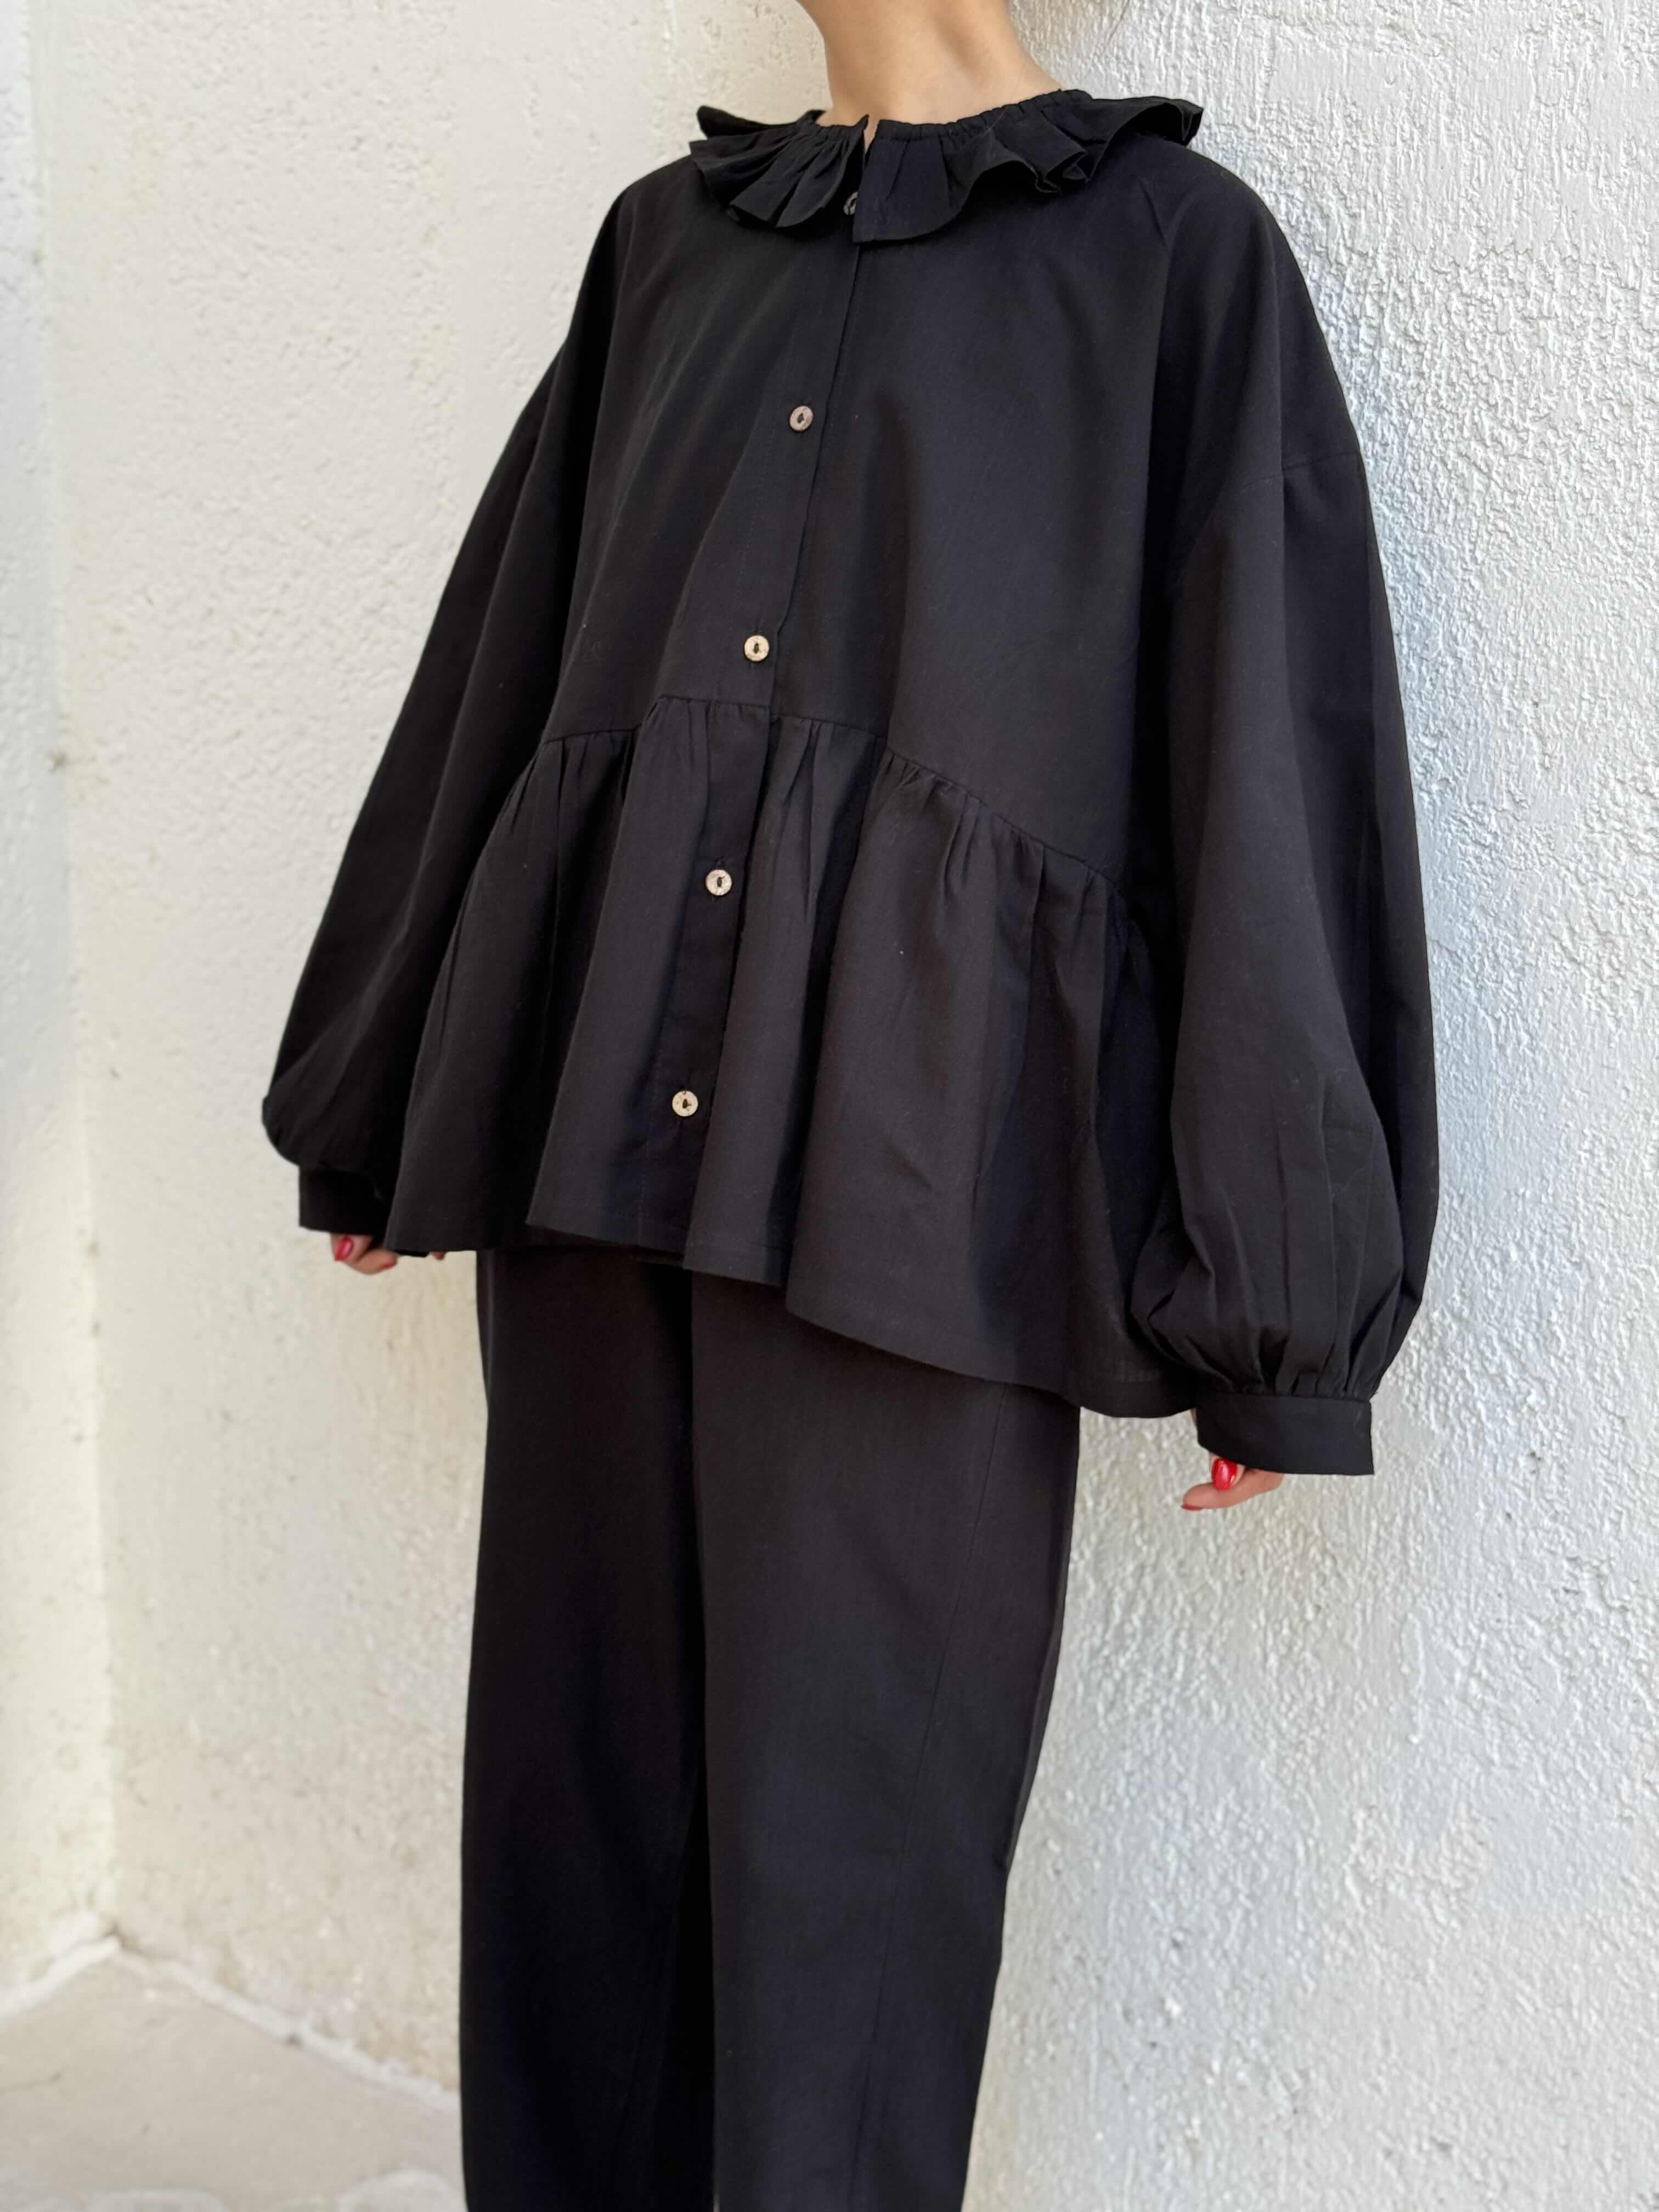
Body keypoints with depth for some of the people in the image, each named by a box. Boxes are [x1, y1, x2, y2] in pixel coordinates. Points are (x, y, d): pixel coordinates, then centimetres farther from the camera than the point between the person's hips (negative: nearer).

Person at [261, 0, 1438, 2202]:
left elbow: (1272, 758, -1)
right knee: (576, 1786, 12)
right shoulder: (670, 240, 17)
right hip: (591, 1116, 5)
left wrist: (1270, 1311, -5)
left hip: (907, 1164, -4)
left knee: (842, 1852, 1)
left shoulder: (1175, 251, 4)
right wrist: (385, 1104, 23)